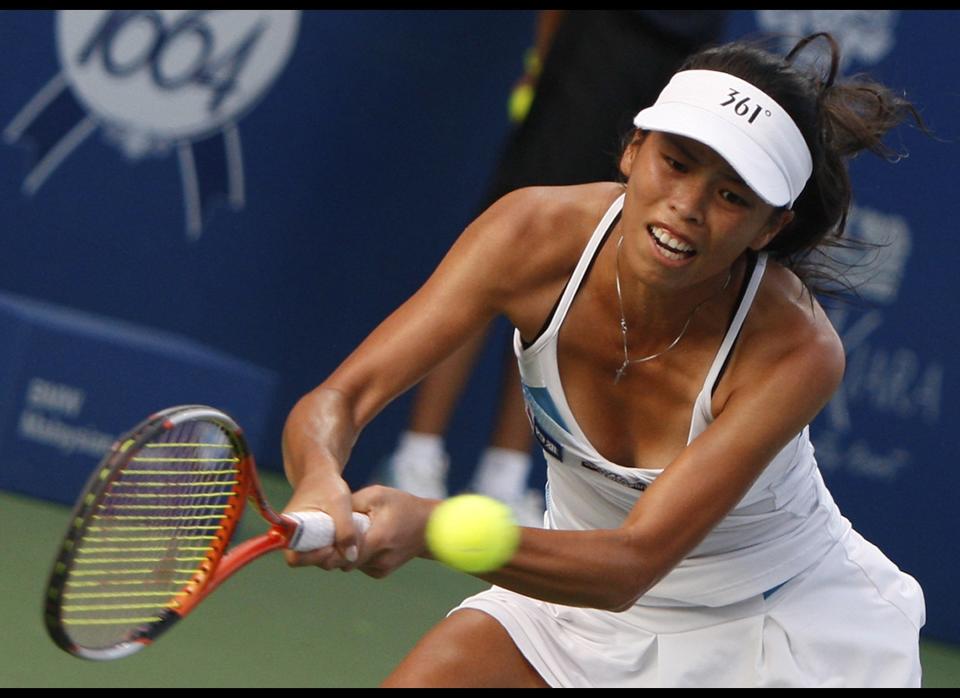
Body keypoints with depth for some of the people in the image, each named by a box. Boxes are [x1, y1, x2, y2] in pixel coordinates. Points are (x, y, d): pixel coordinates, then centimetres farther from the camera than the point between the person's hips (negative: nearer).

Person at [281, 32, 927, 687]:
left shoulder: (798, 351, -32)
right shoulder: (535, 234, -23)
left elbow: (633, 563, -39)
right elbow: (337, 399, -26)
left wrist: (429, 528, -55)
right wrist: (321, 482, -51)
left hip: (785, 628, -2)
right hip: (578, 596, 2)